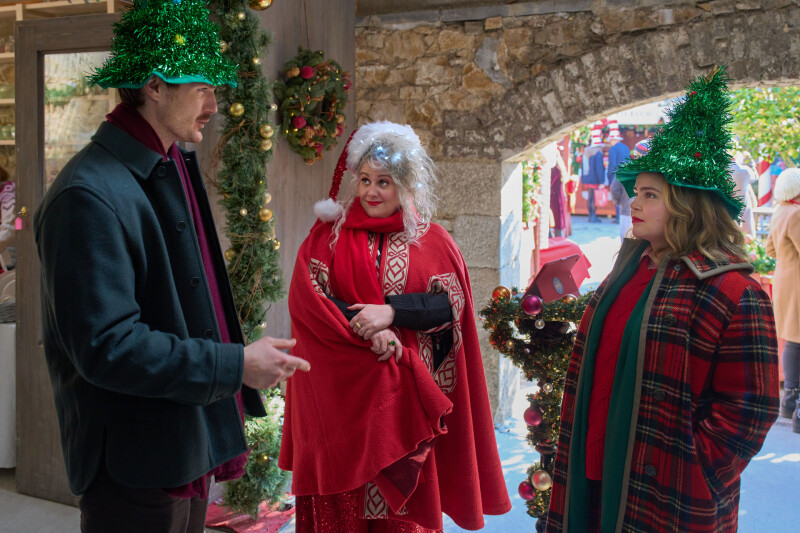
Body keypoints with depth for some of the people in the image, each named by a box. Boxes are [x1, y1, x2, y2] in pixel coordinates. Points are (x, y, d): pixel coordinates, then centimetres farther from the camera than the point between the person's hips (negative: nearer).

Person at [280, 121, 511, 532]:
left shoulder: (432, 241, 7)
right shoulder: (329, 234, 6)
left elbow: (452, 301, -3)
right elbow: (305, 296, -6)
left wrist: (391, 312, -17)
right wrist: (365, 331, -18)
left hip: (406, 392, 0)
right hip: (340, 391, 0)